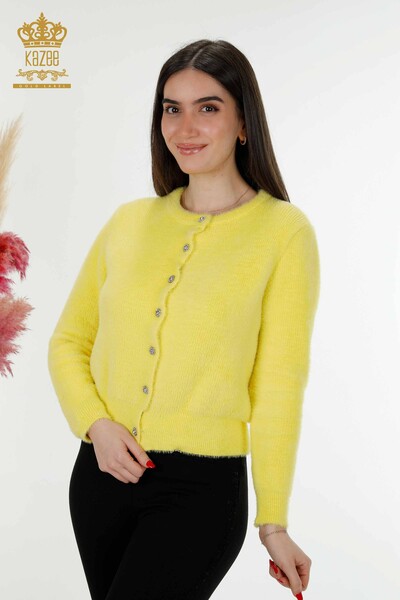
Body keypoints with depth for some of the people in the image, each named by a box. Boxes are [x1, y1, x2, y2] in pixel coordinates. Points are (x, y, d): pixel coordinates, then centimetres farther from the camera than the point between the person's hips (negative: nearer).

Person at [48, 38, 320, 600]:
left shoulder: (284, 230, -8)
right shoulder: (128, 221, 4)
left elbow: (278, 386, -9)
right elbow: (68, 341, 11)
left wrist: (273, 523, -7)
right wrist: (96, 425, -7)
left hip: (201, 489, -4)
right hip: (102, 472, 5)